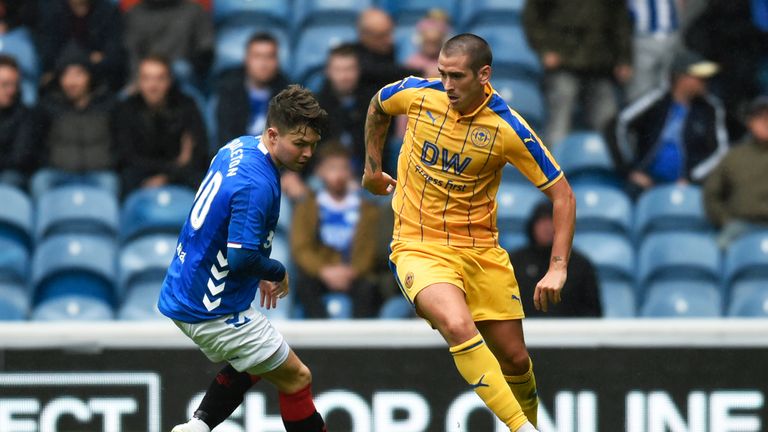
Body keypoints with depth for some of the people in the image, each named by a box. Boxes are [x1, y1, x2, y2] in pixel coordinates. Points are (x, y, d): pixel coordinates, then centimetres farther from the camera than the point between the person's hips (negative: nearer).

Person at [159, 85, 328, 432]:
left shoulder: (238, 147, 4)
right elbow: (242, 258, -29)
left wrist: (258, 271, 15)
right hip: (212, 311, -9)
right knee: (296, 377, 3)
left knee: (250, 365, 29)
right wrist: (277, 273, -9)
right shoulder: (257, 185, -26)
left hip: (181, 294, 9)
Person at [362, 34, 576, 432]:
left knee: (514, 358, 5)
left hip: (481, 250, 1)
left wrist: (558, 268, -18)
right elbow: (378, 106, 17)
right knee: (459, 327, -30)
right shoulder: (416, 94, -9)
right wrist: (372, 166, 19)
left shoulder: (508, 128, -14)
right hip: (419, 247, -1)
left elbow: (562, 196, -10)